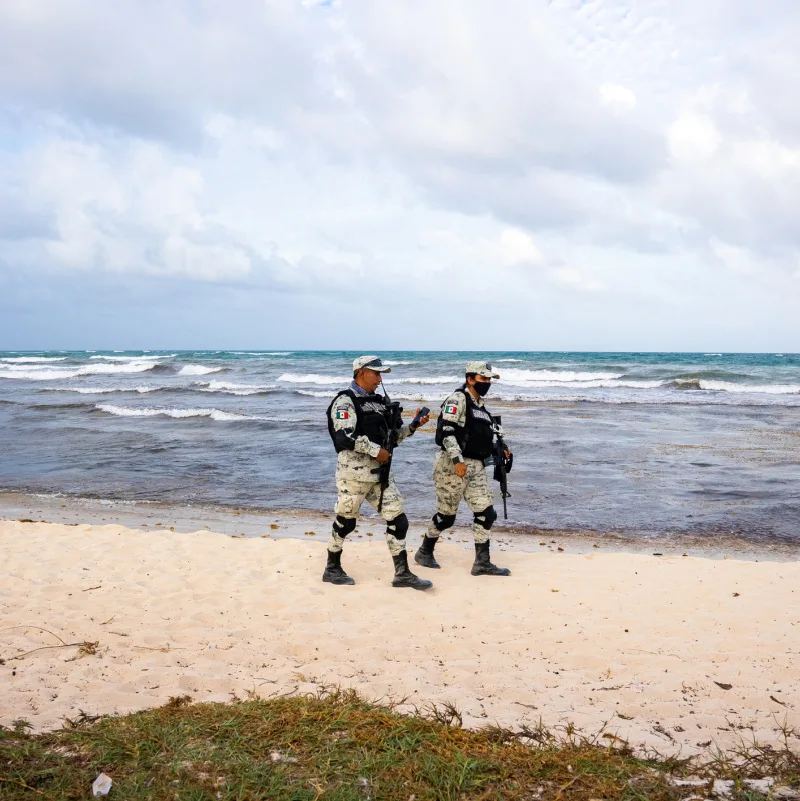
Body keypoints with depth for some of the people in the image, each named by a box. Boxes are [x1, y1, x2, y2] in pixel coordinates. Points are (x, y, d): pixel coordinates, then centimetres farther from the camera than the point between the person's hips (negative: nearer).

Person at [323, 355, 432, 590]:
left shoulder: (379, 401, 15)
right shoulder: (346, 401, -10)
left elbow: (393, 434, 19)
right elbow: (344, 436, -23)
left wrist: (413, 425, 4)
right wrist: (375, 450, -20)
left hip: (380, 471, 7)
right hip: (354, 471, -7)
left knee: (397, 519, 3)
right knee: (345, 521, 6)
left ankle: (402, 573, 9)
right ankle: (332, 569, 25)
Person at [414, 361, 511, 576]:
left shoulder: (480, 405, 17)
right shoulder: (458, 399, -10)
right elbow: (446, 432, -19)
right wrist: (457, 460, -25)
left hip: (476, 466, 8)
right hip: (453, 465, -8)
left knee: (486, 514, 2)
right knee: (446, 515, 2)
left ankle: (482, 563, 9)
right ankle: (424, 553, 23)